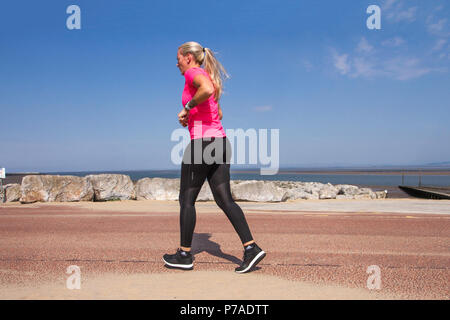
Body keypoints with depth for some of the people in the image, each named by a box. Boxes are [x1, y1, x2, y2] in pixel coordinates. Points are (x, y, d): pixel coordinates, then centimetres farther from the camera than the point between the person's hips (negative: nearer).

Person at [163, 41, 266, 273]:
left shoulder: (194, 73, -5)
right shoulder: (206, 77, 22)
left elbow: (207, 90, -30)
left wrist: (187, 108, -16)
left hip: (202, 142, -9)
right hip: (220, 141, 9)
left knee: (186, 199, 4)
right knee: (224, 200, 6)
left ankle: (184, 255, 16)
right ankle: (251, 248, 2)